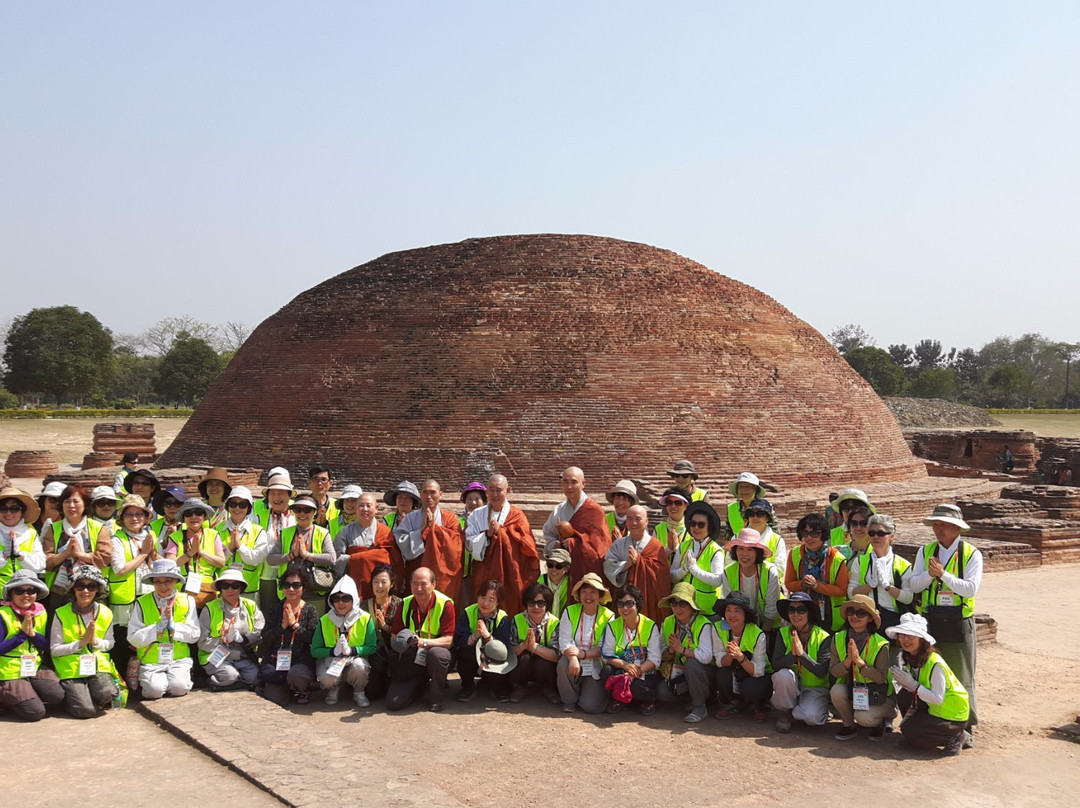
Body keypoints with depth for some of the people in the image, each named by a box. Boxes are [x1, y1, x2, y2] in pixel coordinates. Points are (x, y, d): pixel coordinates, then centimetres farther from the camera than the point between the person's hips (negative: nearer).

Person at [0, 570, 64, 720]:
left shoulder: (41, 613, 5)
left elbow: (48, 646, 4)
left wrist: (33, 634, -13)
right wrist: (21, 634, -21)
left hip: (35, 669, 6)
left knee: (56, 695, -17)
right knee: (35, 713, -16)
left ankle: (18, 699, 7)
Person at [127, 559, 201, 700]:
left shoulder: (187, 601, 6)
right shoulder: (142, 603, 2)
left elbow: (194, 635, 1)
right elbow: (133, 638, -5)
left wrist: (172, 625, -13)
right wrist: (158, 627, -15)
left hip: (179, 659, 0)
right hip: (150, 661, 0)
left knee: (179, 688, -26)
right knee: (154, 690, -25)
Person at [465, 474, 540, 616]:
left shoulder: (516, 515, 3)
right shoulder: (478, 515, 9)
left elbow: (528, 545, -6)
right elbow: (469, 542, 1)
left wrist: (500, 531, -9)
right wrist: (487, 534, -15)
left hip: (510, 575, -1)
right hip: (484, 576, 1)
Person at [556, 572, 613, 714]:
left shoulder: (608, 617, -3)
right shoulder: (570, 612, 0)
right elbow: (564, 642, -9)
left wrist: (583, 654, -25)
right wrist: (573, 657, -30)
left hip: (595, 669, -1)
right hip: (573, 662, 1)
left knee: (591, 706, -19)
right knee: (563, 664, -35)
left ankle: (594, 691, 20)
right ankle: (570, 701, -7)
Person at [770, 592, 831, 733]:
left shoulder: (823, 637, -12)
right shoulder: (783, 633, -4)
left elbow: (822, 672, -20)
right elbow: (776, 665, -14)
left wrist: (801, 653, -32)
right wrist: (792, 654, -32)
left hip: (815, 688, -2)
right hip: (791, 686, 2)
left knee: (811, 717, -31)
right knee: (783, 674, -32)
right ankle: (784, 713, -6)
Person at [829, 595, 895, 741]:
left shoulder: (880, 644, -16)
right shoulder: (838, 639, -6)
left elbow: (882, 678, -21)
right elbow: (833, 671, -8)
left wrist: (859, 661, -32)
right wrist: (848, 660, -27)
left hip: (877, 696, -3)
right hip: (850, 691, 4)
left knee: (863, 717, -29)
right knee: (836, 690, -28)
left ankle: (882, 720, 9)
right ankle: (848, 726, -1)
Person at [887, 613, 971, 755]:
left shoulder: (935, 663, -27)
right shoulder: (909, 658, -3)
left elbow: (938, 698, -27)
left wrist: (913, 685, -31)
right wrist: (904, 683, -13)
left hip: (953, 716, -8)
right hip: (932, 709, 8)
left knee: (910, 736, -17)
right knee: (903, 695, -13)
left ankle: (956, 737, 0)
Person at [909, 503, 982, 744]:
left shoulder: (972, 554, -4)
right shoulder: (925, 551, 7)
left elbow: (971, 588, -15)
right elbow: (914, 585, 0)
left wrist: (943, 574, -22)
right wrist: (929, 574, -18)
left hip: (959, 622, -3)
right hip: (930, 621, 3)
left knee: (961, 677, 3)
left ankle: (965, 728, 13)